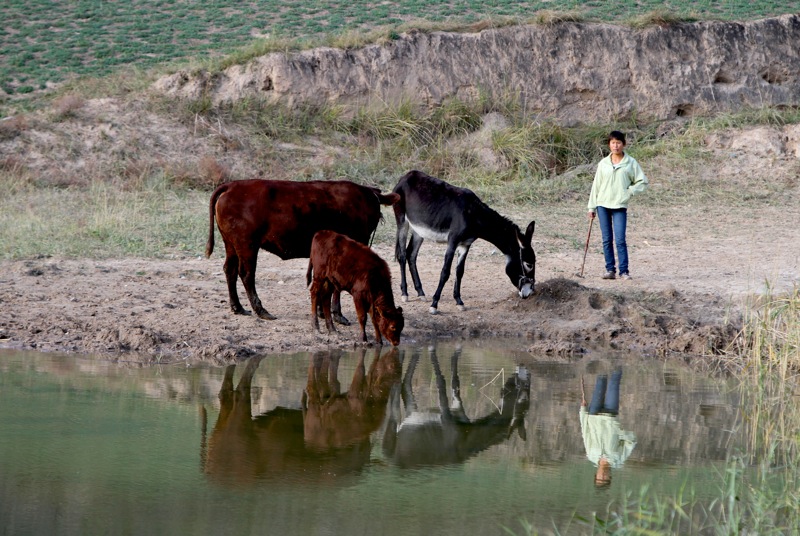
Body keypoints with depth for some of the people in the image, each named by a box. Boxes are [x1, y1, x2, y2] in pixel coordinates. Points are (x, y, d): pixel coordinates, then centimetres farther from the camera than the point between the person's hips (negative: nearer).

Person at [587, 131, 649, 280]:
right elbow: (596, 185, 11)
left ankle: (624, 271, -6)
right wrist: (591, 207, 9)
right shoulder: (603, 163, 8)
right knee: (607, 240, 4)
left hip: (620, 206, -3)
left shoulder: (631, 163, 2)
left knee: (620, 240, -10)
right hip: (603, 205, 3)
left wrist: (628, 192, -8)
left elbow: (642, 182, 5)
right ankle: (610, 269, 10)